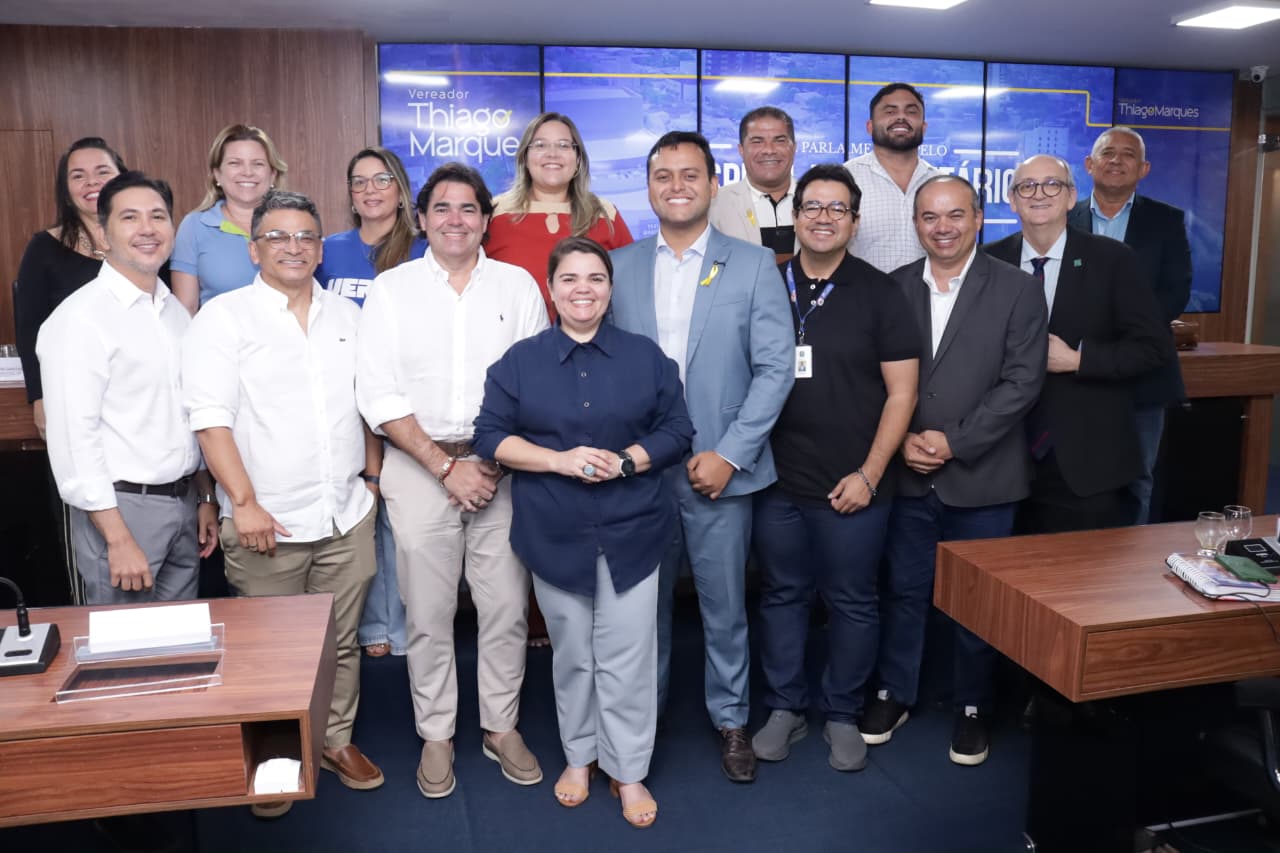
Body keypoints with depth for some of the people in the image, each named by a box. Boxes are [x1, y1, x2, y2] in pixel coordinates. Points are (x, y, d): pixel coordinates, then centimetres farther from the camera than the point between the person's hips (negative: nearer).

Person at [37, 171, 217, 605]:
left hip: (184, 505, 7)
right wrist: (119, 539, -19)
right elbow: (73, 438, -18)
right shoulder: (80, 318, -13)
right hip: (122, 508, -7)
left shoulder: (177, 312, 10)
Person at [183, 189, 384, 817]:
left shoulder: (347, 317, 10)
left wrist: (373, 477, 11)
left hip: (348, 518, 4)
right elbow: (211, 416, -11)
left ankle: (335, 740, 32)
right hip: (266, 523, -4)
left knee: (341, 642, 14)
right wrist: (244, 503, -16)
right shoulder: (223, 317, -4)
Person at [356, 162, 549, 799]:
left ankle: (501, 726, 24)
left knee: (507, 605, 4)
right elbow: (378, 395, -4)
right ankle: (436, 735, 23)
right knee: (428, 611, 6)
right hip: (419, 466, -1)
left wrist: (498, 461, -8)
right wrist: (446, 466, -10)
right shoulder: (391, 289, 3)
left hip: (502, 466, 1)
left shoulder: (517, 285, 6)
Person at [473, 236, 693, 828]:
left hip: (630, 531, 0)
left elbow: (677, 430, 3)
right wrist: (559, 460, -15)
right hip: (555, 534, 1)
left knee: (627, 656, 3)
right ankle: (579, 756, 34)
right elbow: (491, 434, -1)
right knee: (572, 653, 13)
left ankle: (629, 770, 20)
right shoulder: (521, 359, 2)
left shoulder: (645, 356, 3)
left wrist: (626, 461, -14)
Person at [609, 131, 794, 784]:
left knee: (724, 603, 9)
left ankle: (730, 719, 28)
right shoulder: (618, 267, 6)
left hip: (720, 468, -1)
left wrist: (729, 454, -11)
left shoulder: (754, 265, 0)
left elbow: (775, 368, -5)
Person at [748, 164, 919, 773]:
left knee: (851, 602, 9)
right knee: (782, 596, 12)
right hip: (776, 480, 2)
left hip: (853, 486, -2)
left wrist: (869, 473, -9)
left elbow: (901, 391, -3)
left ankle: (842, 716, 27)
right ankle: (784, 708, 28)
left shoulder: (879, 293, -2)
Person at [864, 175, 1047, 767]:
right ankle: (894, 693, 32)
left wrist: (954, 442, -15)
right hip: (909, 475, 2)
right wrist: (901, 440, -10)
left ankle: (973, 707, 29)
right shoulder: (894, 288, 5)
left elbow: (1021, 383, -10)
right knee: (902, 590, 14)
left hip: (982, 479, -2)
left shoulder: (1018, 290, -3)